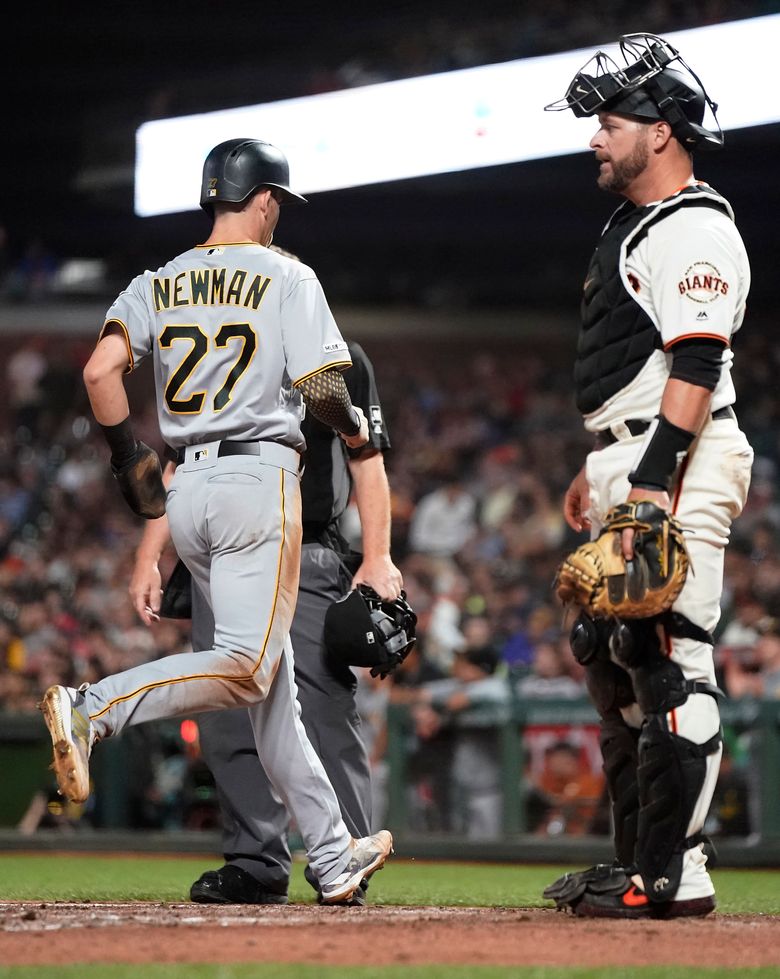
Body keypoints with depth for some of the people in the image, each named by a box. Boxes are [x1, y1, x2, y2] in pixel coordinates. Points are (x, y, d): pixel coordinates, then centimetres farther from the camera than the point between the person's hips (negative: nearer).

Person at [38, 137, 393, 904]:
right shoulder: (285, 278, -1)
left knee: (271, 686, 10)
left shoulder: (159, 283, 11)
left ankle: (333, 860, 13)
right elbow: (320, 387, -9)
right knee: (247, 668, -11)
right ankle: (91, 710, -29)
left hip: (185, 490, 7)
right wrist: (355, 426, 13)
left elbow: (99, 370, -2)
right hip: (258, 478, -7)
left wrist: (128, 459, 10)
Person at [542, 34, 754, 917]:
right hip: (629, 467, 11)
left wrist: (653, 480, -26)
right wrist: (598, 468, 27)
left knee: (668, 661, -13)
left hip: (677, 473, -11)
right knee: (609, 654, 14)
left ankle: (675, 875, -14)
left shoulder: (693, 231, -12)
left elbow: (696, 366, -21)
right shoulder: (631, 228, 21)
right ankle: (637, 861, 20)